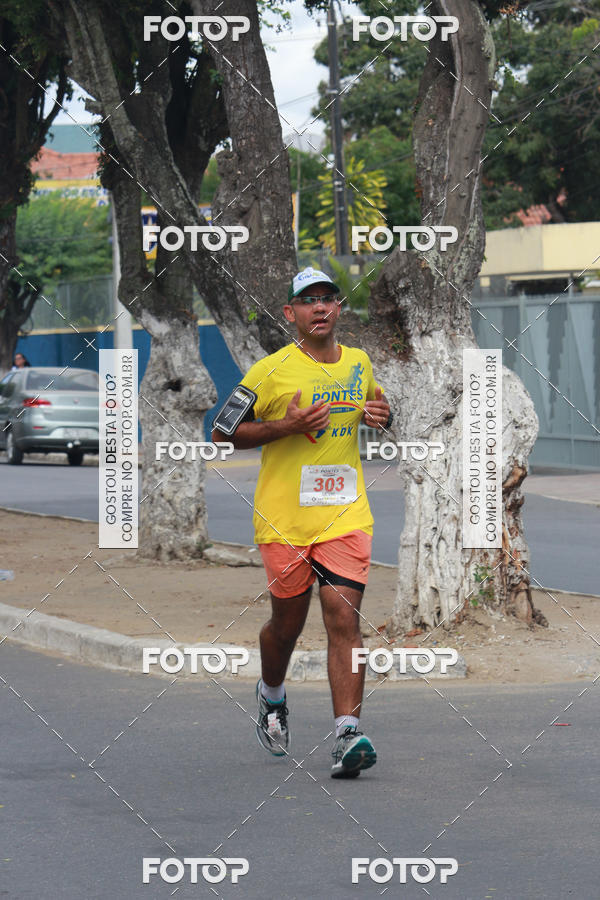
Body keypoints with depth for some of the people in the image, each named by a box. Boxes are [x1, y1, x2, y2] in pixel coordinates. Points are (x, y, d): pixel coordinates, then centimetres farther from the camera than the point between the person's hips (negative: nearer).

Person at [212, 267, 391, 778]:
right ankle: (272, 695, 44)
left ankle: (347, 736, -18)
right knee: (287, 622, 11)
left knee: (344, 620, -12)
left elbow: (375, 406, 29)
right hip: (284, 519, -2)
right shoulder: (271, 371, -6)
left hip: (346, 515, 2)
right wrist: (285, 427, -16)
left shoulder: (359, 363, 9)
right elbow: (221, 433, -3)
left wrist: (381, 415, 4)